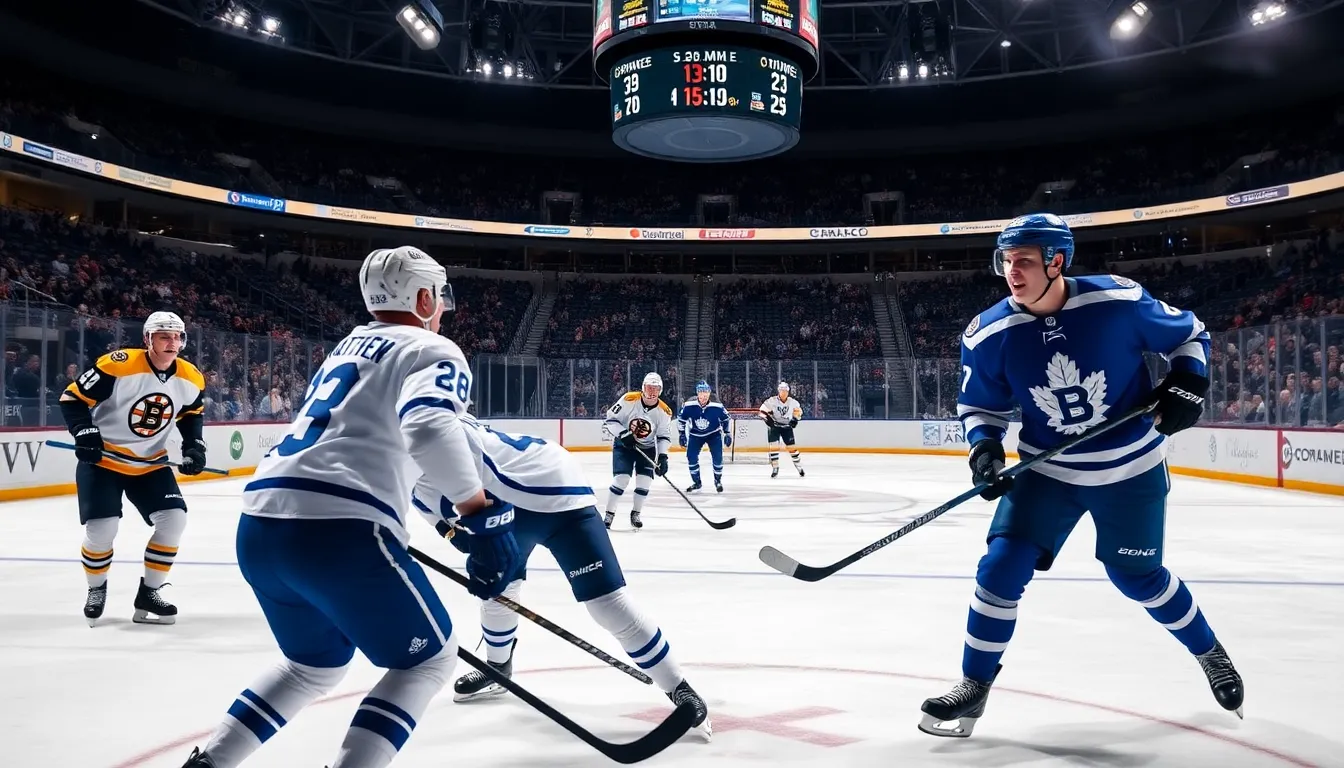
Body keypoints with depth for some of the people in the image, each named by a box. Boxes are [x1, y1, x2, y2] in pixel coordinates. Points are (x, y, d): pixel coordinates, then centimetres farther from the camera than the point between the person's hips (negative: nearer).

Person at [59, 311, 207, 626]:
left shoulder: (190, 379, -5)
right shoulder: (117, 366, -22)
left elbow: (192, 414, 13)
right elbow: (72, 398, -15)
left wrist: (194, 446, 1)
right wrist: (85, 432, -25)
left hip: (151, 464, 5)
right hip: (103, 460, -5)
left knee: (174, 519, -8)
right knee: (101, 528, -13)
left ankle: (148, 593, 8)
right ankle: (96, 590, 18)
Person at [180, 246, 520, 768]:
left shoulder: (350, 345, 27)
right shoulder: (433, 350, 2)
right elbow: (428, 427, -19)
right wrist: (482, 515, -16)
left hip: (260, 526, 8)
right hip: (336, 529, -8)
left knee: (318, 664, 29)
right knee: (428, 658, 11)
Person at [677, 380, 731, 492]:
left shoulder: (717, 406, -24)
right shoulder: (689, 405, -23)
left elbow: (725, 419, -5)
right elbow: (681, 419, -5)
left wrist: (728, 434, -1)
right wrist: (681, 435, -3)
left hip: (714, 434, -1)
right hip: (695, 434, 1)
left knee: (717, 457, -14)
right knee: (691, 456, -9)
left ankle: (718, 481, 10)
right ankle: (696, 482, 10)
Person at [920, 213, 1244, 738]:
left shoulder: (1120, 301, -19)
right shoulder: (988, 335, -15)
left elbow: (1189, 335, -1)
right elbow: (979, 405, 1)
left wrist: (1187, 384, -15)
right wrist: (984, 447, -17)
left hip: (1132, 467, -1)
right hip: (1047, 470, 2)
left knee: (1138, 577, 10)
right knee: (1002, 567, -10)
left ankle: (1209, 652, 41)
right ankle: (974, 686, 6)